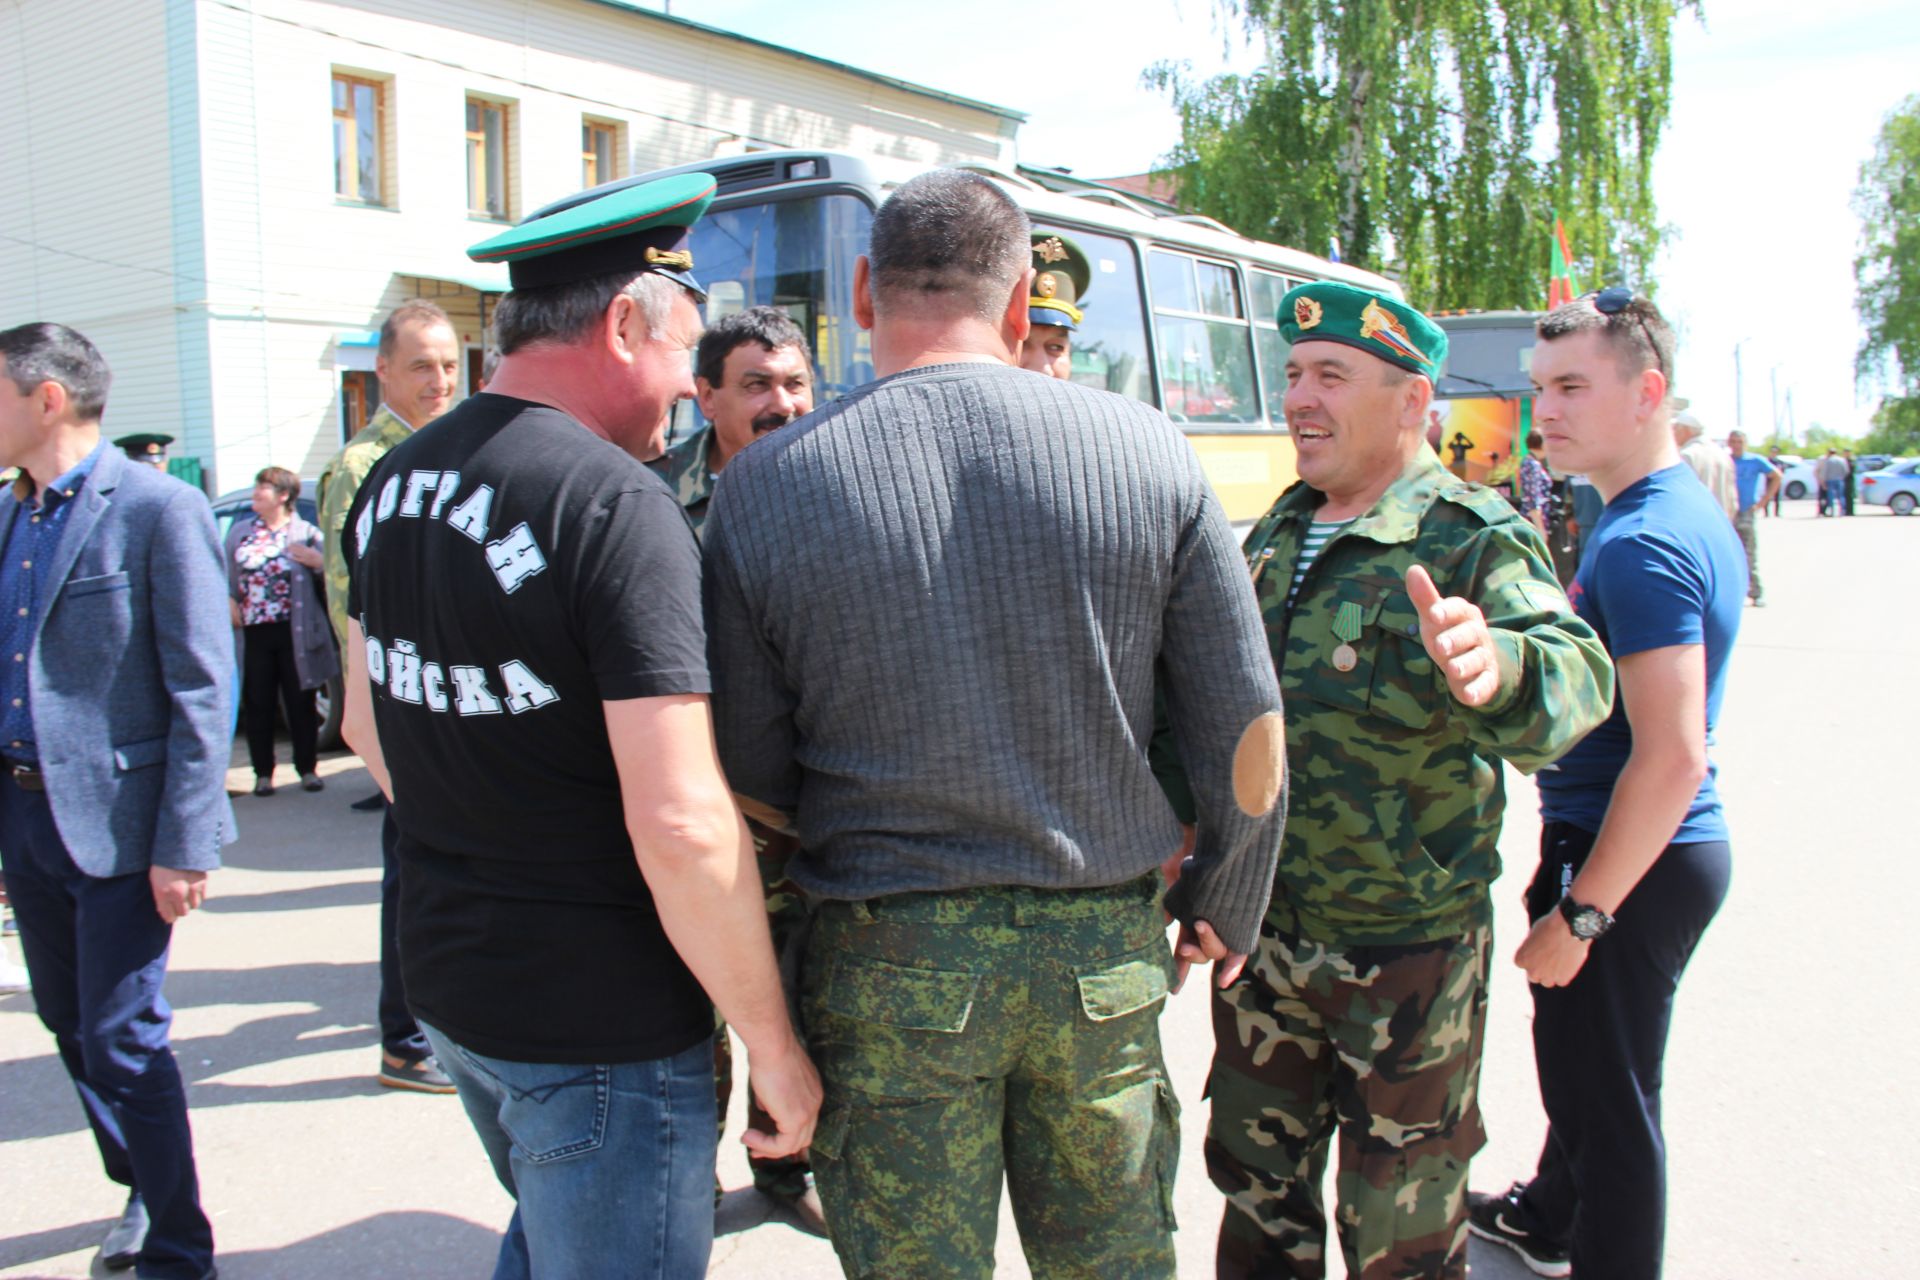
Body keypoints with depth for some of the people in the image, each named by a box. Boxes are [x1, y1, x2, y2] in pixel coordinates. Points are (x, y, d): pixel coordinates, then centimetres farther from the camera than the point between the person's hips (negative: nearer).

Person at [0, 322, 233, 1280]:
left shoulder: (159, 510, -13)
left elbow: (201, 690, -15)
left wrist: (184, 846, -18)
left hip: (117, 819, -7)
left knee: (122, 1042, -1)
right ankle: (144, 1190, 39)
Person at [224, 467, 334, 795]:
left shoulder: (306, 533, 2)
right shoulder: (240, 531, 13)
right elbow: (225, 574, 15)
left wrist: (318, 562, -19)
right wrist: (229, 599, -2)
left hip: (293, 633, -2)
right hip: (253, 633, 3)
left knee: (300, 704, 5)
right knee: (258, 706, 6)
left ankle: (308, 770, 15)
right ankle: (263, 774, 15)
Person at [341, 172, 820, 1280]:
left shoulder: (395, 482, 4)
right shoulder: (617, 503, -23)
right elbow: (681, 827, -28)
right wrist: (773, 1044, -17)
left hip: (443, 976, 8)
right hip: (599, 1024, -8)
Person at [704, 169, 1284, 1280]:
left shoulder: (766, 488, -8)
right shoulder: (1147, 451, -6)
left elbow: (749, 781, -5)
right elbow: (1249, 739, -2)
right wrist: (1225, 910, 15)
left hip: (889, 966, -1)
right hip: (1103, 948, 2)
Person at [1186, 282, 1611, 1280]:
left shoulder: (1474, 538, -15)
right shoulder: (1279, 530, 7)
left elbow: (1576, 673, -33)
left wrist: (1498, 671, -54)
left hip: (1407, 952, -6)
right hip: (1263, 932, 6)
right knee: (1255, 1181, 21)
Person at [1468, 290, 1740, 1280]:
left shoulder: (1640, 544, -23)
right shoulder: (1692, 512, 10)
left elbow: (1673, 756, -28)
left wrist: (1579, 913, -23)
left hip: (1629, 862, -11)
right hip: (1659, 852, 11)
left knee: (1609, 1092, 4)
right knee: (1581, 1057, 27)